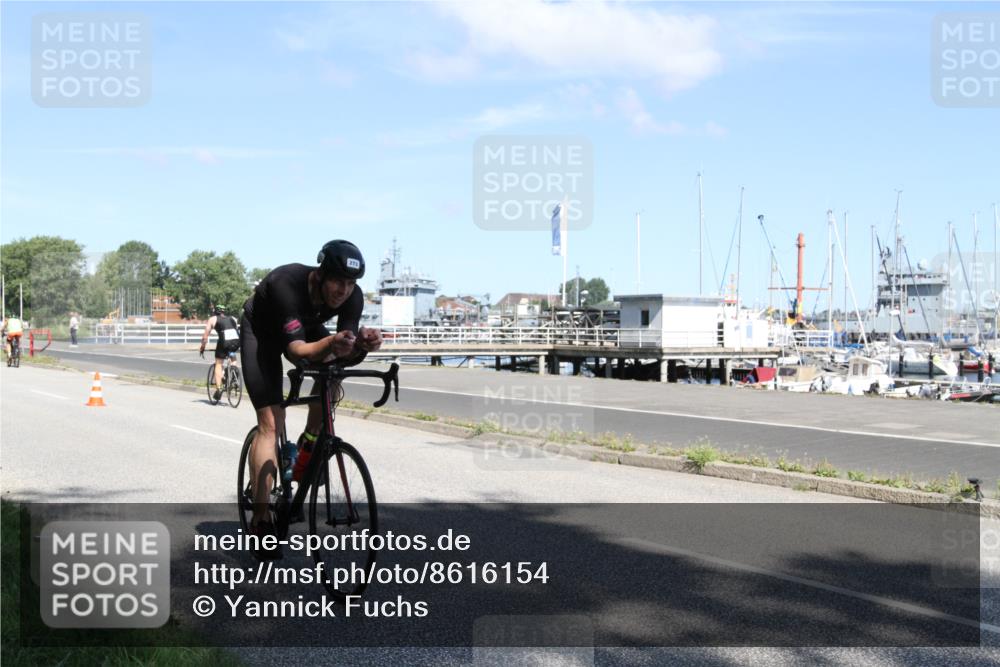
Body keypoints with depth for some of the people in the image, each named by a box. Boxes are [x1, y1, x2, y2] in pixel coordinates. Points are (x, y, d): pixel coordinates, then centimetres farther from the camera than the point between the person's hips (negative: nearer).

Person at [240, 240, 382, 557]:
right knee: (270, 422, -15)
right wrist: (331, 343, -63)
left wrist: (361, 345, -51)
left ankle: (311, 441, -3)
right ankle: (261, 520, -11)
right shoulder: (286, 284, -40)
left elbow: (345, 355, -29)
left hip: (305, 328, 4)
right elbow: (296, 351, -45)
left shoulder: (353, 296, -27)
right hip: (260, 329, -4)